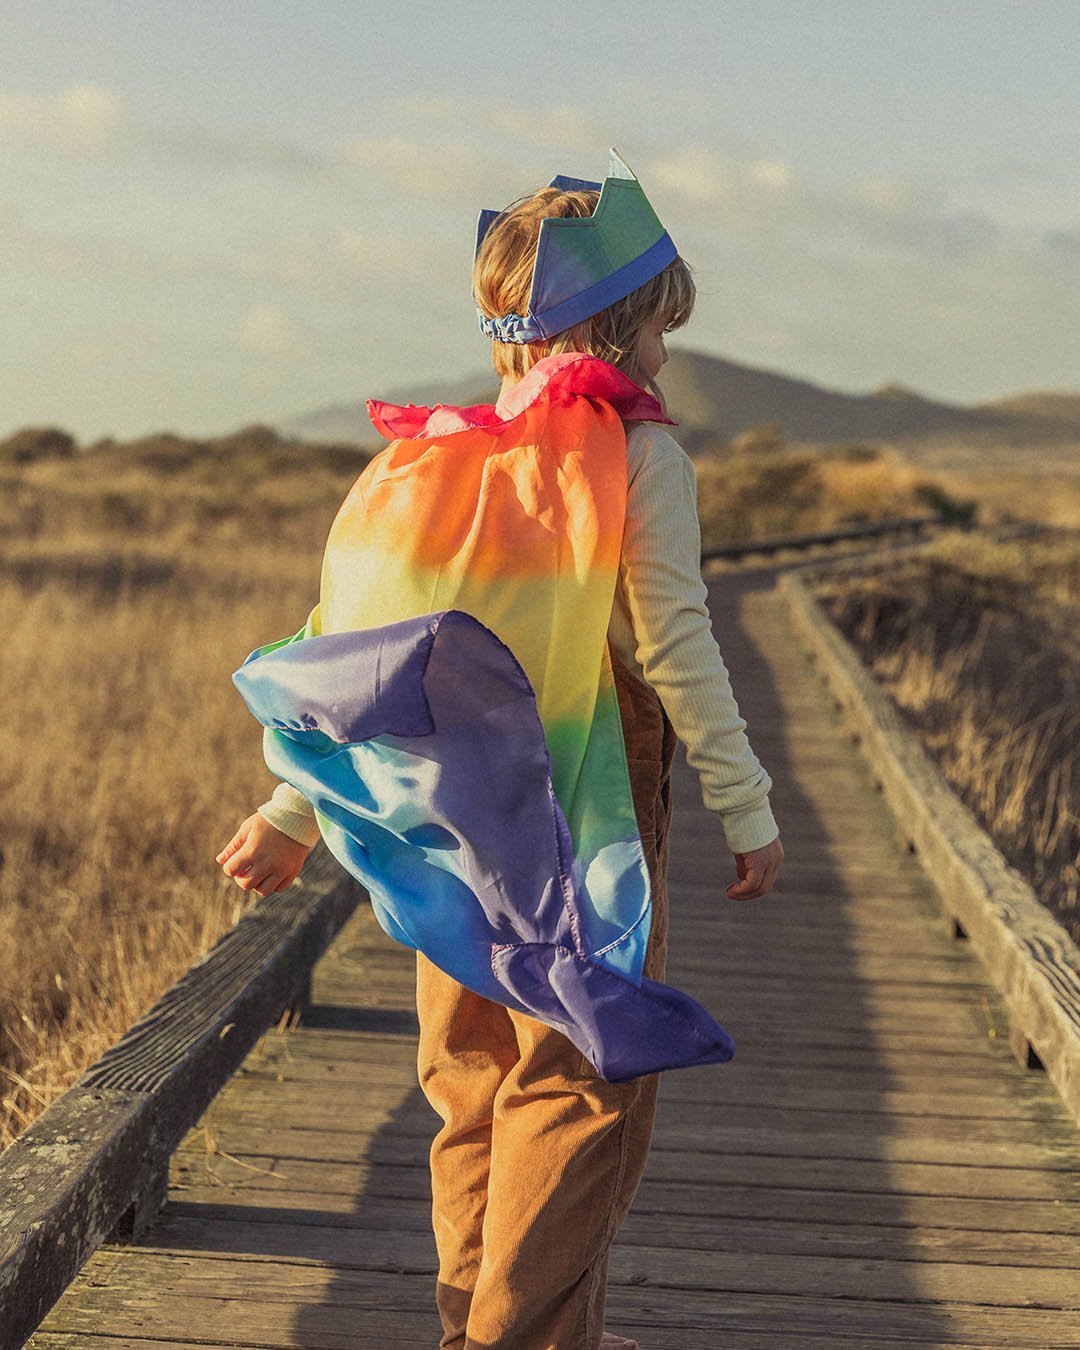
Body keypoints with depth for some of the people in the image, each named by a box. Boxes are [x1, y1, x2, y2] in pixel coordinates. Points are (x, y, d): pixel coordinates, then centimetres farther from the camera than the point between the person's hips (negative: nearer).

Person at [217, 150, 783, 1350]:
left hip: (453, 833, 6)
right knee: (580, 1084, 2)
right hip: (586, 829, -6)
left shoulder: (439, 459, 7)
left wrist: (289, 814, 13)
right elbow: (675, 652, -13)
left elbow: (346, 641, 7)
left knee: (476, 1080, 16)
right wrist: (746, 811, -5)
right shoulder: (639, 457, -9)